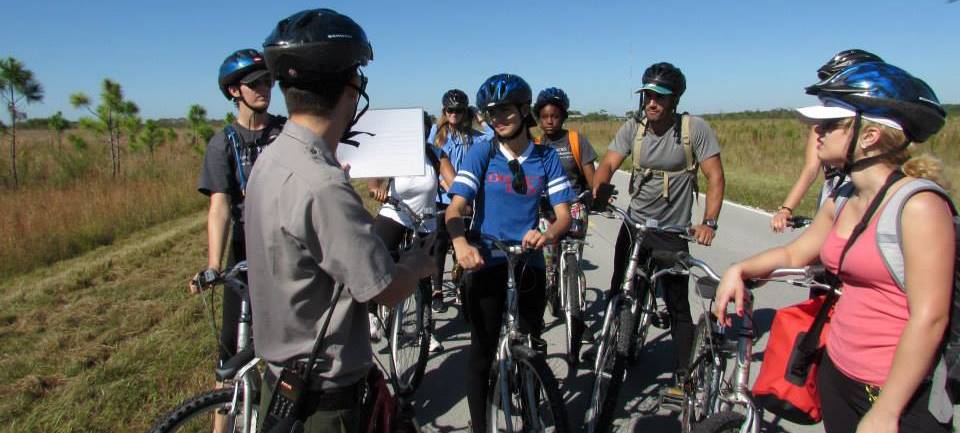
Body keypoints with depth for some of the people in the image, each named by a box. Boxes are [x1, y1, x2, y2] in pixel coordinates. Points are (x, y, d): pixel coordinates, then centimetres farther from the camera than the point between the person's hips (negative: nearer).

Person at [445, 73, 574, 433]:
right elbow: (456, 208, -15)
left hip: (528, 260, 2)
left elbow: (564, 214, -5)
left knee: (532, 347, 17)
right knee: (483, 349, 1)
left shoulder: (547, 157, 0)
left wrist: (547, 235, -30)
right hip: (487, 260, -2)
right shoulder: (481, 153, -5)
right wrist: (460, 243, -37)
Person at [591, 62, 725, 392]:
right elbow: (609, 163, -13)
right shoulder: (633, 128, -2)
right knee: (619, 294, 14)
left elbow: (715, 176, -13)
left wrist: (709, 222, -25)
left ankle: (683, 375, 18)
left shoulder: (695, 128, -12)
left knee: (678, 306, 4)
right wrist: (596, 190, -34)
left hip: (673, 233, -3)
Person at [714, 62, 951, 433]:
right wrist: (739, 270, -1)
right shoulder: (842, 201, 2)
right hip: (837, 375, 7)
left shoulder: (918, 205, -19)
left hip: (900, 393, -7)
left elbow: (929, 319, -21)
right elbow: (794, 254, 17)